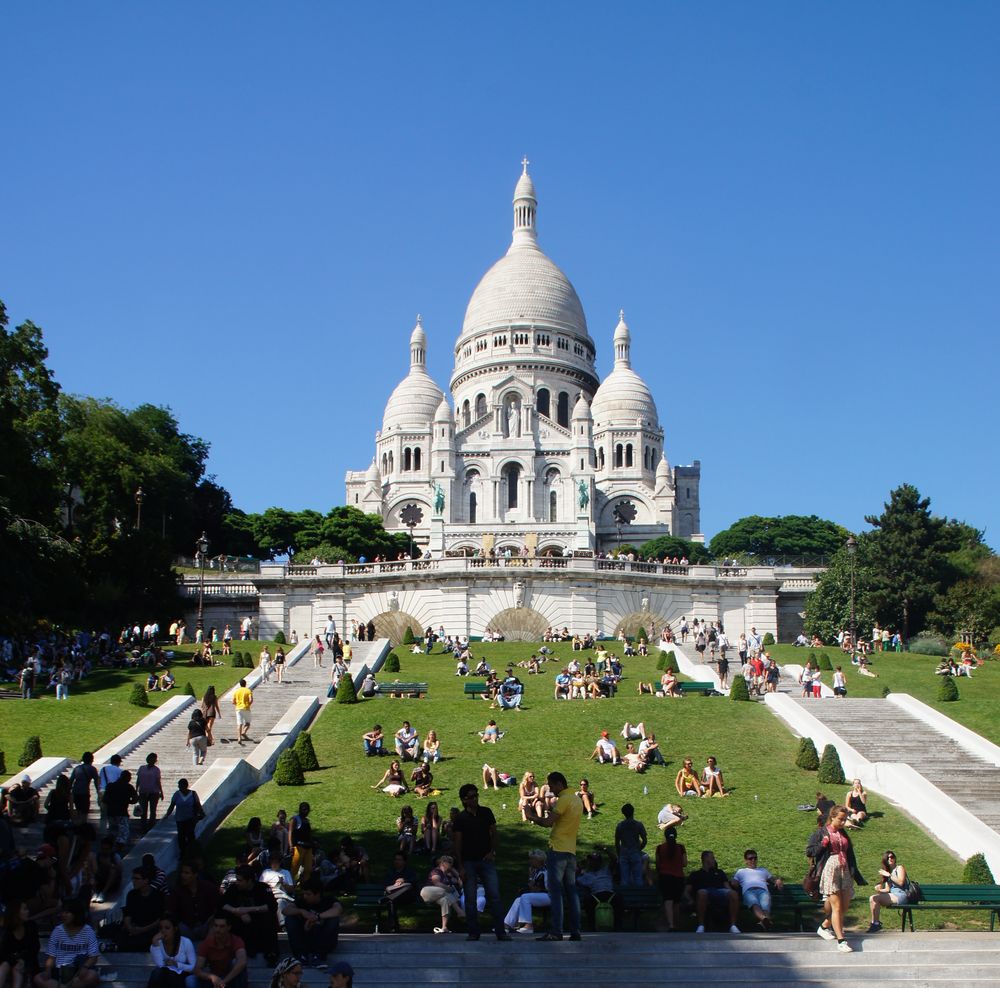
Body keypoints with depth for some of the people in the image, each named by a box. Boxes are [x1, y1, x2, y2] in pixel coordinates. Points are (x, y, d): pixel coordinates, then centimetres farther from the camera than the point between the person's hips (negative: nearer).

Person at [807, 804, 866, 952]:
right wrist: (823, 845, -16)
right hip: (830, 869, -6)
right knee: (837, 906, -10)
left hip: (845, 871, 6)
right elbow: (809, 852, -2)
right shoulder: (821, 832, -1)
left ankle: (825, 926, 30)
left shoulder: (843, 834, 15)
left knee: (845, 906, 7)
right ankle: (841, 941, -10)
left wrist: (855, 874, 18)